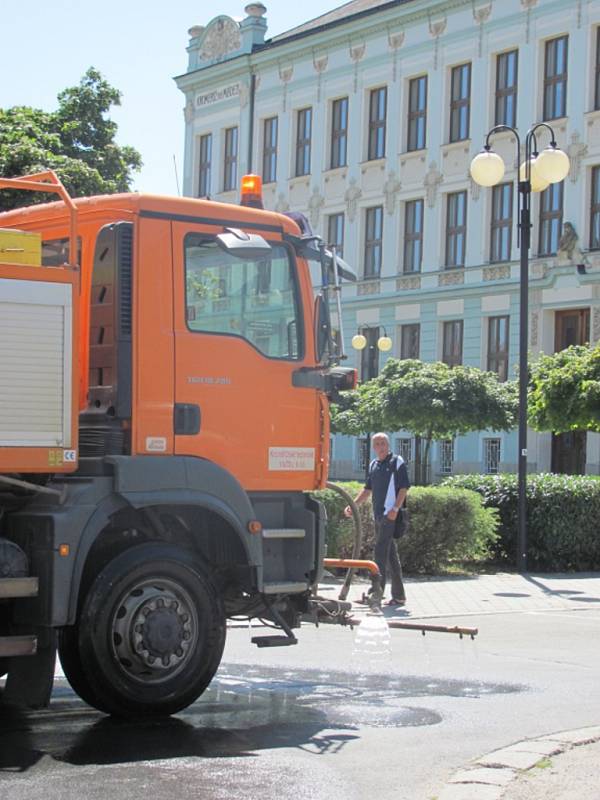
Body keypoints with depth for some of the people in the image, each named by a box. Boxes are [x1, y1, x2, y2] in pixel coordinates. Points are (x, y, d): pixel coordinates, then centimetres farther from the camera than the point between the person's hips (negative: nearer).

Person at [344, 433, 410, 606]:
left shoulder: (397, 462, -5)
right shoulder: (373, 465, 16)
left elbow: (404, 488, -10)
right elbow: (367, 489, 22)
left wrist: (395, 509, -20)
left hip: (390, 515, -8)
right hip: (378, 515, 8)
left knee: (381, 553, -11)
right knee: (391, 554, 11)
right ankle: (398, 595, 16)